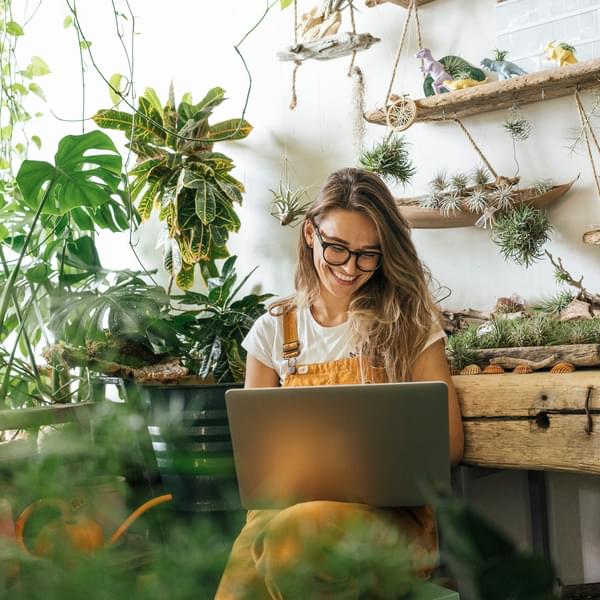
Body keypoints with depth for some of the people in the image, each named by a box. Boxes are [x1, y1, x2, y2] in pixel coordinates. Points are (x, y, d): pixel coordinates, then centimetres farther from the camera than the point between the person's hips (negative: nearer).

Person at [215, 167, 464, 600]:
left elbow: (448, 443, 5)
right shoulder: (274, 329, 10)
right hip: (289, 503, 1)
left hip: (389, 512, -1)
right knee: (262, 540, -36)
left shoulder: (409, 321, 5)